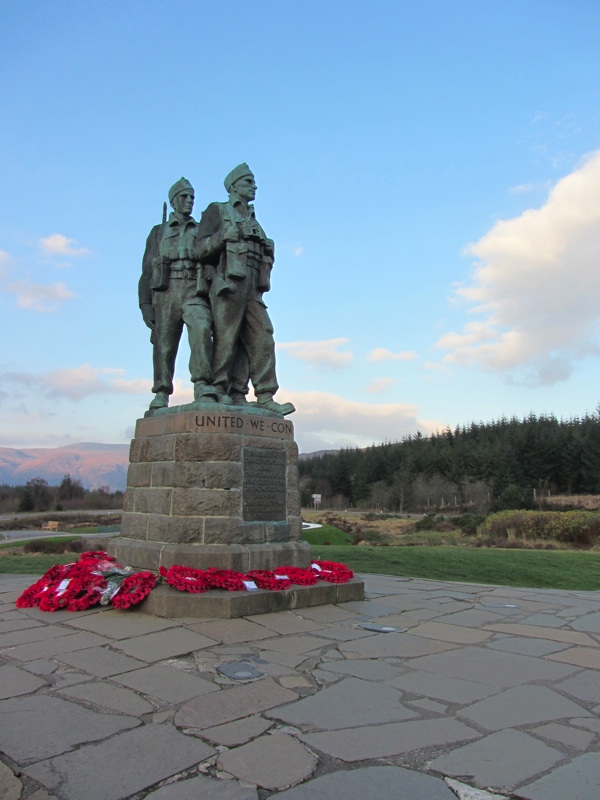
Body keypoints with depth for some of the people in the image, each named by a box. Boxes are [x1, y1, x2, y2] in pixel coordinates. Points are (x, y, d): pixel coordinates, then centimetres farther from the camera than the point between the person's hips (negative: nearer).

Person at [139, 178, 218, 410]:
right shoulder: (158, 232, 20)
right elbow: (147, 271, 13)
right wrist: (145, 304, -1)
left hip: (195, 293, -1)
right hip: (166, 293, 1)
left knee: (201, 330, -28)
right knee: (164, 346, -3)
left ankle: (203, 387, -35)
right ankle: (161, 395, 8)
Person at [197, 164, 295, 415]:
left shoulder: (253, 221, 31)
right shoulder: (216, 211, 13)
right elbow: (202, 249, 1)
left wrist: (267, 252, 10)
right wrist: (225, 235, -14)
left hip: (252, 289, 6)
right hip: (228, 284, -6)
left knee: (262, 339, -5)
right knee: (226, 338, -11)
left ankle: (265, 397, -7)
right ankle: (220, 392, -8)